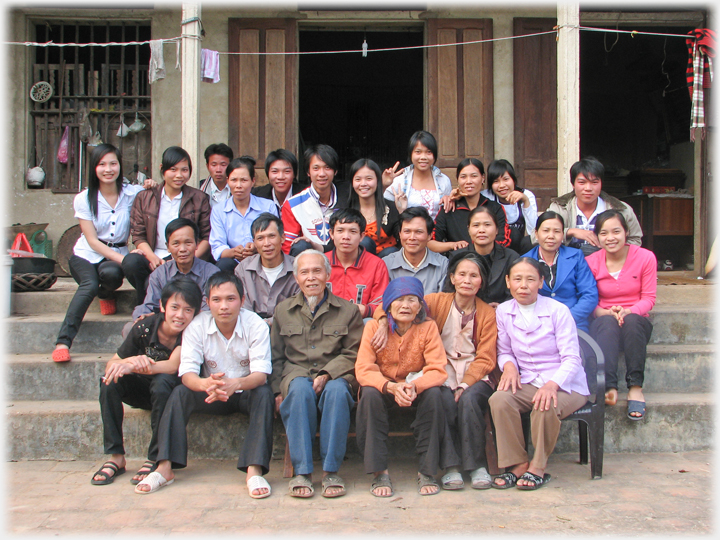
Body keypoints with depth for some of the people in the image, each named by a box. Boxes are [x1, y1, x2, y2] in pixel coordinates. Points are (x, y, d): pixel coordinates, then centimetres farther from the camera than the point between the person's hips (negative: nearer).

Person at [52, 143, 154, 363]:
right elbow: (92, 241, -7)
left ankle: (105, 294, 2)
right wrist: (123, 259, -21)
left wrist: (153, 190, -12)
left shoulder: (133, 193, 0)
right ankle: (63, 341, -34)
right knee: (90, 285, -33)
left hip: (117, 255, 1)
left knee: (111, 273, -35)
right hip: (86, 255, -1)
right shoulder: (84, 199, -2)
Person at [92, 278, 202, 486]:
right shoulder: (144, 327, -16)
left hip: (173, 392, -3)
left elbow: (173, 366, -36)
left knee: (163, 381, -35)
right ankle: (116, 457, -15)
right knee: (109, 381, -23)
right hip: (144, 391, 3)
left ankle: (155, 459, -24)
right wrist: (132, 360, -37)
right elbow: (111, 365, -14)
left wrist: (132, 367, -46)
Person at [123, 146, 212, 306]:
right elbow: (138, 235, 7)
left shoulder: (199, 199, 9)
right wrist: (152, 258, -13)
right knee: (131, 261, -31)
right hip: (154, 256, 3)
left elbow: (207, 236, 5)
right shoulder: (145, 198, 12)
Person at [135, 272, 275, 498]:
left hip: (246, 392, -1)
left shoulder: (256, 325, -17)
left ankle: (254, 470, -37)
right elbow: (187, 372, -21)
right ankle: (164, 468, -23)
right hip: (212, 395, 2)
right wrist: (206, 384, -46)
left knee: (264, 393, -32)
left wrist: (236, 384, -49)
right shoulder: (197, 326, -13)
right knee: (179, 392, -23)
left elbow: (261, 373, -26)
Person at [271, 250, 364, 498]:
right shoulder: (283, 310, 16)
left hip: (335, 374, -1)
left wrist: (327, 374, -13)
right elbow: (276, 356, 16)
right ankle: (301, 471, -31)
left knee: (337, 390, -36)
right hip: (297, 373, 1)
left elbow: (353, 354, 3)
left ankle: (330, 471, -28)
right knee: (300, 389, -35)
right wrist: (278, 390, 1)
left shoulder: (348, 311, 11)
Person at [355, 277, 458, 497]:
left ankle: (427, 471, -19)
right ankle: (379, 472, -25)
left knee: (434, 394, -30)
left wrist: (414, 386, -38)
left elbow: (438, 371, -16)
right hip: (383, 387, 0)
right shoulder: (374, 326, -9)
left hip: (417, 388, 1)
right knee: (369, 394, -32)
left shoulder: (428, 327, -8)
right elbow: (363, 370, -18)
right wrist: (391, 387, -38)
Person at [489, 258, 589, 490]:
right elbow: (504, 351, 12)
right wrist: (509, 365, -13)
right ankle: (517, 464, -13)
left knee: (546, 407, -36)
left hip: (565, 385, -3)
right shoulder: (503, 312, 3)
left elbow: (571, 359, -12)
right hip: (527, 383, 4)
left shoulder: (558, 311, -9)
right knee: (498, 400, -28)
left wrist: (552, 384, -31)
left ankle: (538, 467, -11)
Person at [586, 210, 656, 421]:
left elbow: (649, 298, -1)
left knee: (631, 320, -36)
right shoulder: (590, 262, -1)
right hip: (604, 325, 0)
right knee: (608, 322, -37)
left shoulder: (645, 257, -2)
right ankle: (609, 387, -50)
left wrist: (628, 311, -22)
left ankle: (635, 387, -34)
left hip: (637, 322, 0)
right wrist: (607, 313, -21)